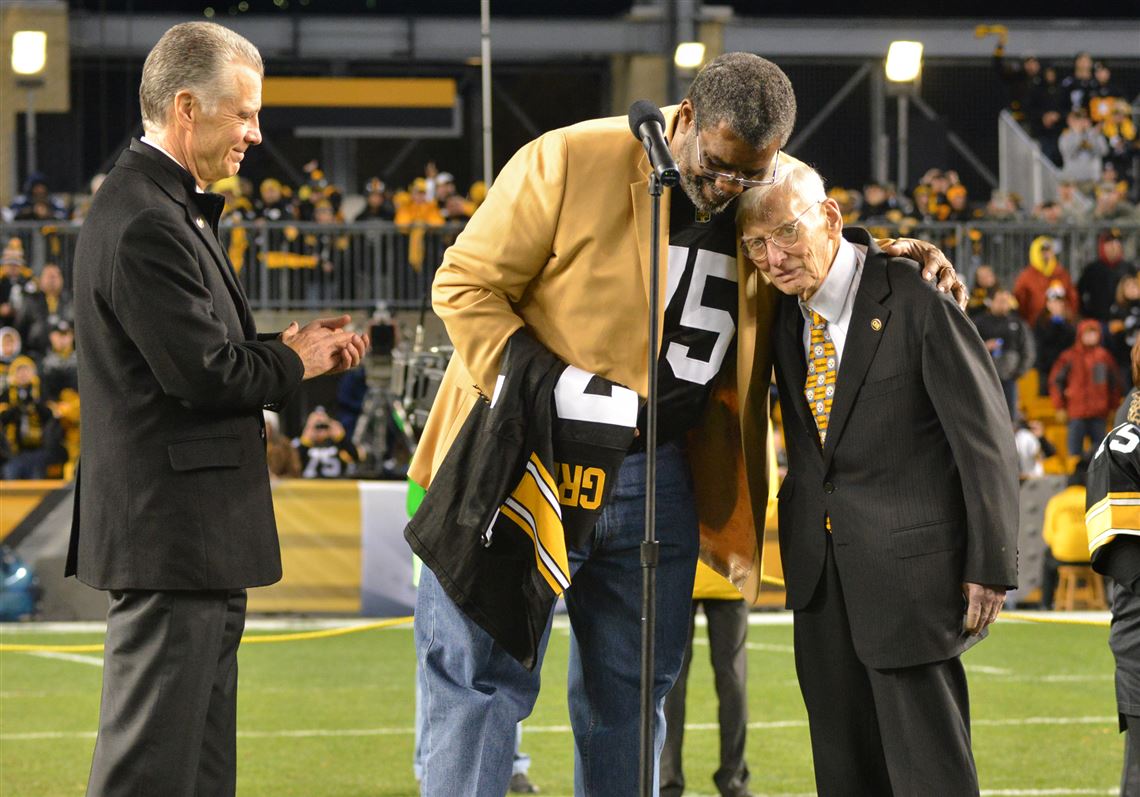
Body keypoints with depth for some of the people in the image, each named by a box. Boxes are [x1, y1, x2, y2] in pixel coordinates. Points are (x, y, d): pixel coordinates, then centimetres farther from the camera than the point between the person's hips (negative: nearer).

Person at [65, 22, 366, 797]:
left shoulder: (174, 209, 16)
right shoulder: (146, 224, -19)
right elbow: (204, 374, -22)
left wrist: (280, 345, 7)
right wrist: (294, 363, -5)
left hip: (194, 539, 11)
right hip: (169, 532, -11)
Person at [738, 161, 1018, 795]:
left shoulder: (916, 300, -16)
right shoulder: (786, 308, 4)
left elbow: (988, 440, -13)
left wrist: (990, 568, -13)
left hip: (911, 557, -7)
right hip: (820, 568, 7)